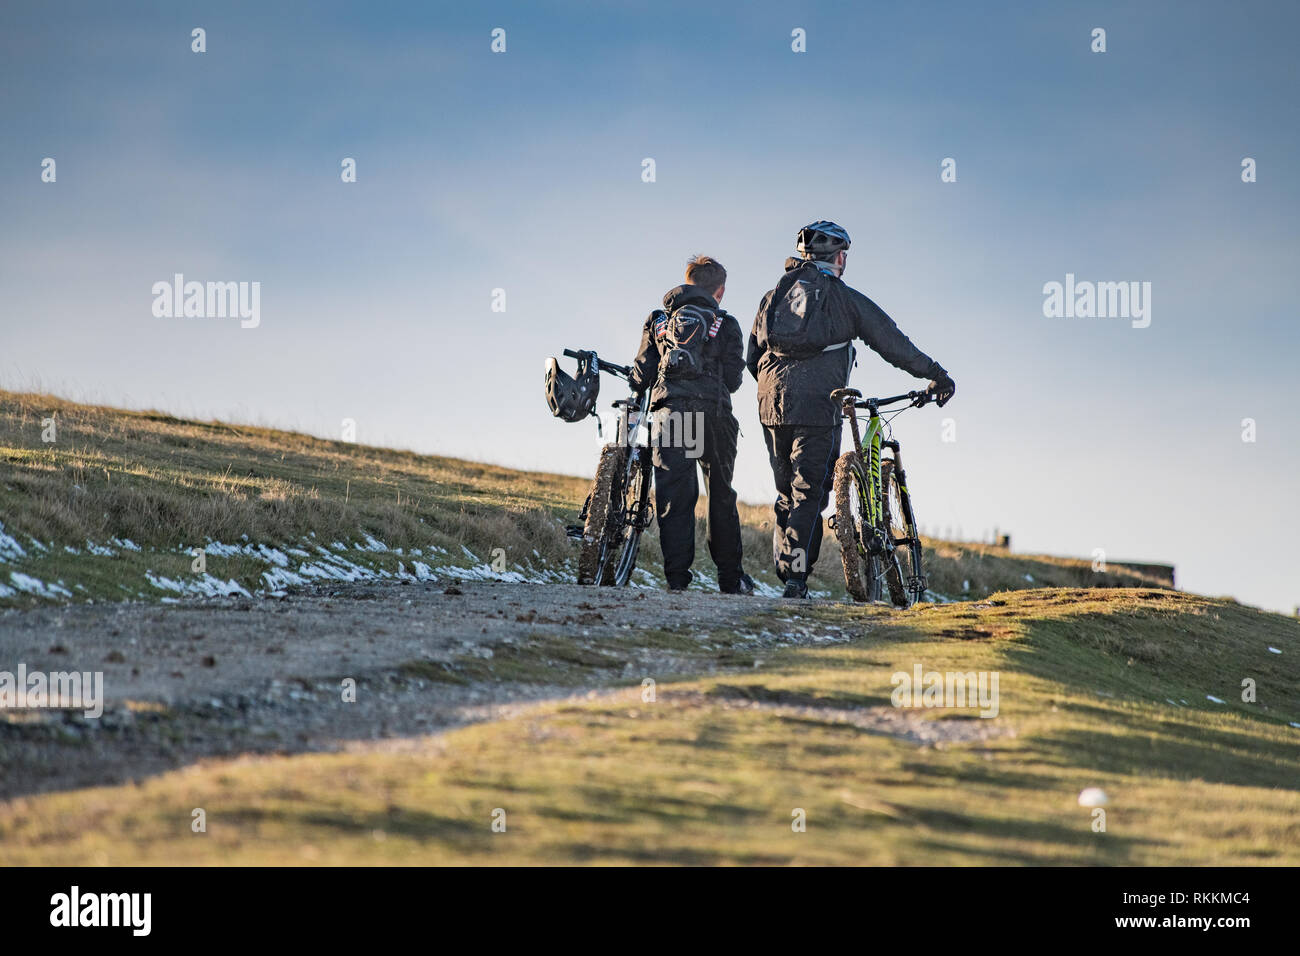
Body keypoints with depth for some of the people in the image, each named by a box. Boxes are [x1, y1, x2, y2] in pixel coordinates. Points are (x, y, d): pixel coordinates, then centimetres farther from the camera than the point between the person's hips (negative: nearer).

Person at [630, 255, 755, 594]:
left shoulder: (658, 320, 17)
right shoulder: (725, 325, 11)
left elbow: (641, 375, 12)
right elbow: (733, 378, 7)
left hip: (669, 411, 1)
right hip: (713, 413, -1)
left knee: (674, 496, -1)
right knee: (721, 495, 12)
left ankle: (677, 576, -10)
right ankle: (731, 578, 16)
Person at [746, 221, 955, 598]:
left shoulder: (774, 296, 17)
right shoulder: (846, 299, 3)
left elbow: (752, 358, 19)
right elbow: (894, 343, 6)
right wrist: (937, 376, 15)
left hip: (772, 407, 5)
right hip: (817, 408, -5)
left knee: (787, 493, 15)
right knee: (809, 493, -5)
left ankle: (786, 573, 13)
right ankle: (796, 578, -15)